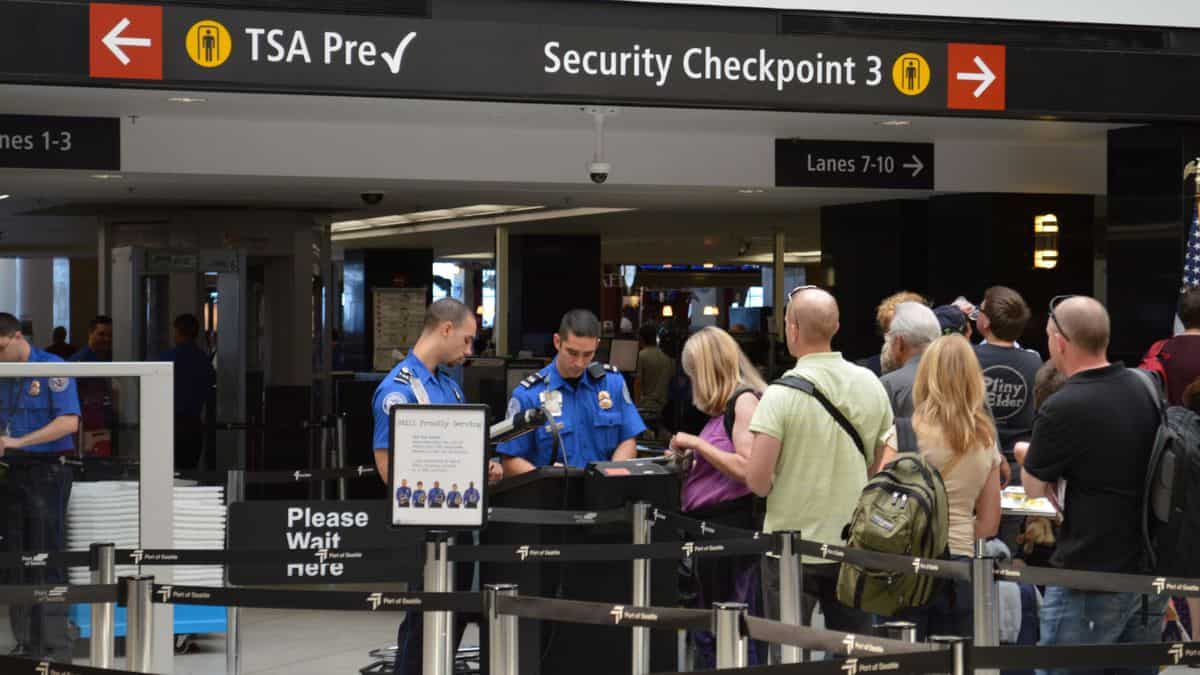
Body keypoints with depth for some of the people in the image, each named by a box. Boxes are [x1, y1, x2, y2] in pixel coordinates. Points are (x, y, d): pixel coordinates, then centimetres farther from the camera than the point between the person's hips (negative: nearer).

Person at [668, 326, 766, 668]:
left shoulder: (744, 400, -11)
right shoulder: (723, 406, 17)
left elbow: (747, 469, -20)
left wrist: (698, 444, -14)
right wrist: (690, 457, 11)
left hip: (732, 524, -10)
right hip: (709, 525, 10)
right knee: (707, 634, 14)